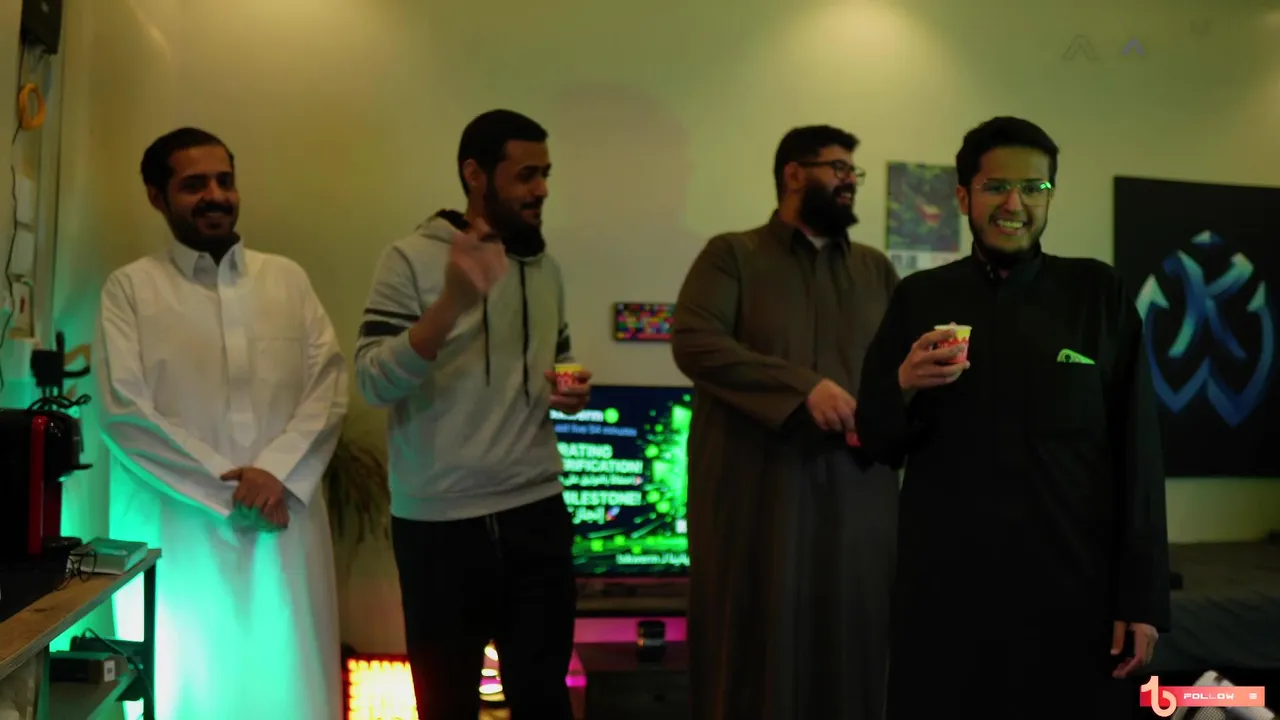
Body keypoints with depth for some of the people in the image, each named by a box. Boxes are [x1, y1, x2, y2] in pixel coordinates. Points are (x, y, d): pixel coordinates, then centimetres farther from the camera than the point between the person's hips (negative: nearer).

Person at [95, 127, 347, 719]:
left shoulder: (287, 278, 11)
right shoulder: (130, 288, 2)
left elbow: (330, 387, 3)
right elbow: (124, 411, -7)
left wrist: (277, 474, -12)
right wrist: (222, 488, -12)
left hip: (285, 522, 3)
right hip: (180, 532, -2)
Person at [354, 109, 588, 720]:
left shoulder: (545, 266, 9)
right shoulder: (413, 258, -7)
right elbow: (374, 382, -16)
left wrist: (570, 392, -1)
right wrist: (452, 304, -30)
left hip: (536, 514, 4)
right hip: (440, 523, -3)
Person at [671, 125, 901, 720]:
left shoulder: (876, 268, 17)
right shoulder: (732, 255, 3)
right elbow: (693, 342, -12)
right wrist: (803, 386, -19)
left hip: (857, 494, 4)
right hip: (756, 495, -4)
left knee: (850, 651, 9)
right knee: (757, 651, 4)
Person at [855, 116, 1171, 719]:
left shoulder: (1100, 295, 1)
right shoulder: (919, 299, 4)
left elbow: (1137, 449, -1)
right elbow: (878, 444, 7)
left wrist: (1141, 596, -5)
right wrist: (903, 386, -14)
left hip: (1074, 584, -1)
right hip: (945, 585, 1)